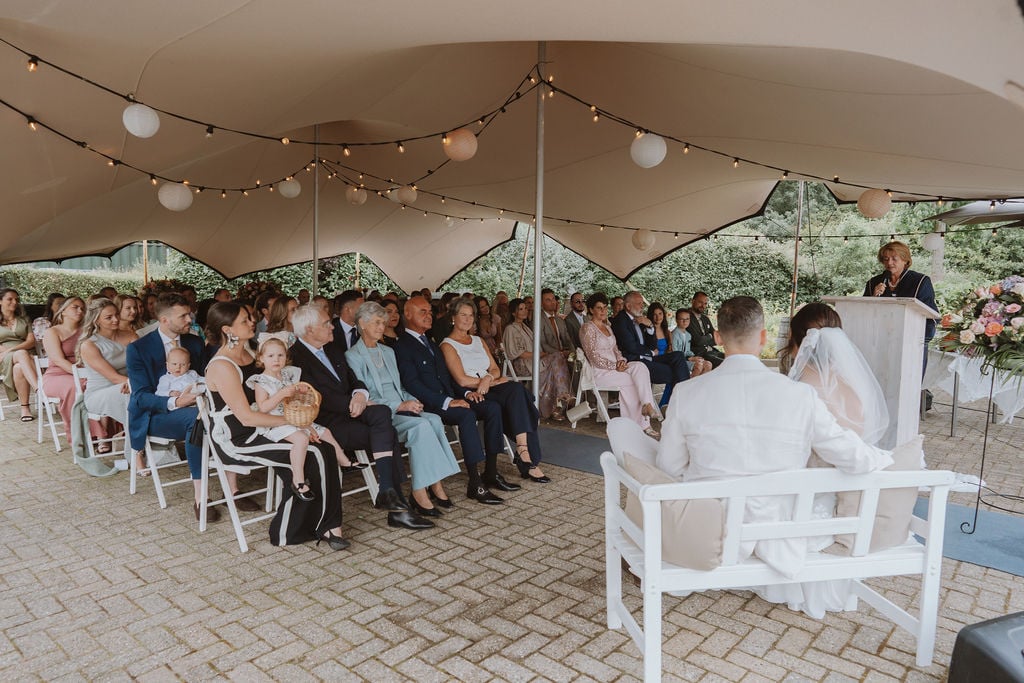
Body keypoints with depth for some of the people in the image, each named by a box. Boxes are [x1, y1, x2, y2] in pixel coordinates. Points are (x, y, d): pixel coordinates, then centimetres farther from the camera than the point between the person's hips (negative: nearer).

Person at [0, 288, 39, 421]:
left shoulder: (23, 320, 20)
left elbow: (32, 341, 5)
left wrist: (13, 348, -12)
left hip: (25, 354, 2)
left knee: (19, 368, -37)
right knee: (22, 354, -39)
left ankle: (24, 406, -41)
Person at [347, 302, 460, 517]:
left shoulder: (388, 352, 23)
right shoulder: (353, 356, 0)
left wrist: (411, 401, 2)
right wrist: (399, 405, -16)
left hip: (401, 409, 6)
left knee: (435, 420, -24)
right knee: (421, 425, -32)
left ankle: (432, 484, -25)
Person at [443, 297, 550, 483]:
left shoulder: (478, 341, 25)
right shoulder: (447, 345, 3)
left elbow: (495, 369, 15)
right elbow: (462, 380, -9)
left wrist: (488, 378, -9)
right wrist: (494, 382, -7)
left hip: (490, 390, 6)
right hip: (471, 395, -6)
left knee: (517, 390, -27)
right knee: (517, 389, -28)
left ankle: (523, 450, -30)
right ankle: (529, 461, -30)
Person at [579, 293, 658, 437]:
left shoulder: (607, 326, 19)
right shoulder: (587, 328, -7)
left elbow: (614, 348, 18)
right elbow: (593, 357, -14)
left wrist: (621, 360, -5)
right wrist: (615, 366, -19)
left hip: (614, 366, 7)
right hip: (599, 372, -7)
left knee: (640, 366, -20)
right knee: (634, 380, -21)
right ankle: (643, 424, -13)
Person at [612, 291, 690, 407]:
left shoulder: (640, 320, 16)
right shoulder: (620, 320, -8)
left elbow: (653, 345, 13)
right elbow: (631, 347, -16)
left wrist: (650, 326, -2)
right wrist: (651, 352, 0)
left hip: (645, 358, 8)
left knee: (677, 356, -7)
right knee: (673, 373, -15)